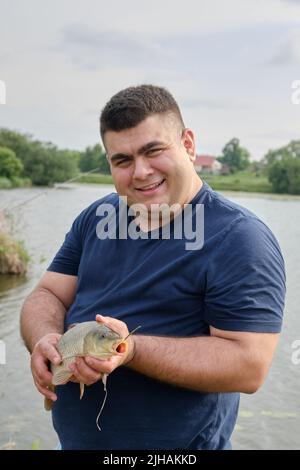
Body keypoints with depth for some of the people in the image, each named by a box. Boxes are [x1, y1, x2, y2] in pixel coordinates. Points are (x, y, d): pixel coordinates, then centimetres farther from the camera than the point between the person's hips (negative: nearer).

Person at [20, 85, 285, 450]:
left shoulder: (240, 239, -18)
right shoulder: (96, 217, 2)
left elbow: (249, 367, -22)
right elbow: (48, 295, 4)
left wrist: (132, 350, -30)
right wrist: (45, 340, -18)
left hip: (177, 442, -5)